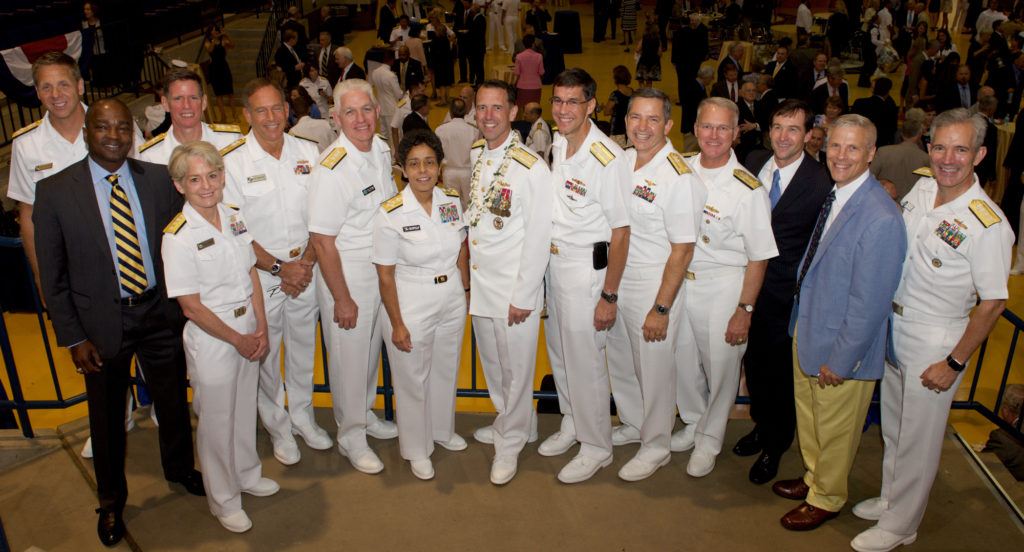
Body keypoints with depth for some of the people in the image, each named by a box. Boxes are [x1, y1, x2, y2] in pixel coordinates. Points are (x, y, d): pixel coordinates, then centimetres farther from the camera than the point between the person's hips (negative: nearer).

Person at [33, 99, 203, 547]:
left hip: (160, 311, 2)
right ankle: (111, 502, 40)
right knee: (107, 417, 15)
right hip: (102, 322, -2)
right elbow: (52, 276, -6)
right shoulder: (54, 191, -10)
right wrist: (73, 338, -8)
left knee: (173, 400, 19)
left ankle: (180, 468, 48)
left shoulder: (159, 179, -4)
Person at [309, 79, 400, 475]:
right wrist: (342, 299, -18)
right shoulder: (332, 168, -23)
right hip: (345, 275, -7)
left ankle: (366, 415, 43)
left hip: (383, 269, 7)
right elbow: (322, 240, -21)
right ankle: (351, 437, 26)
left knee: (372, 347, 21)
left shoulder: (382, 149, 0)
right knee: (349, 355, 7)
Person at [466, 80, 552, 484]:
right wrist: (467, 271, 11)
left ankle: (509, 443, 25)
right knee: (492, 360, 20)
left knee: (515, 368, 6)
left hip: (515, 286, -7)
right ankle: (514, 422, 41)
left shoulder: (531, 167, -17)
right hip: (479, 280, 7)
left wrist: (523, 296, -15)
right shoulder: (474, 154, 4)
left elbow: (538, 238, -15)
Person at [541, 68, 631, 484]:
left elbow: (620, 232, -18)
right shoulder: (557, 144, 4)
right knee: (558, 351, 19)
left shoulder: (607, 157, -20)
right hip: (553, 260, 8)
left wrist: (609, 296, -17)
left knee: (584, 360, 1)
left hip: (587, 267, -8)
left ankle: (596, 446, 21)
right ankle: (571, 423, 40)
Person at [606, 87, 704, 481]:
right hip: (615, 281, 7)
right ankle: (633, 424, 44)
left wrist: (661, 308, -18)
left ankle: (656, 446, 29)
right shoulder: (621, 161, 2)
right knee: (619, 361, 20)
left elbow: (682, 250, -18)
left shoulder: (679, 176, -19)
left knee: (655, 370, 8)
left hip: (655, 287, -7)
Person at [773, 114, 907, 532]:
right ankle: (814, 477, 49)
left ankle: (827, 498, 38)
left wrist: (841, 360, -18)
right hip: (808, 329, 8)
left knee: (834, 429, 15)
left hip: (844, 346, -8)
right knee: (808, 414, 26)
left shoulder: (881, 219, -27)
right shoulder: (835, 195, -1)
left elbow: (870, 302, -24)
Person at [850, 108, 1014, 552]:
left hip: (935, 340, -6)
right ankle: (891, 498, 42)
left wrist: (954, 363, -14)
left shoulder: (988, 224, -21)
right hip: (893, 325, 6)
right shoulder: (921, 189, -2)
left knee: (918, 439, 9)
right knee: (893, 425, 21)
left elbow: (993, 303, -17)